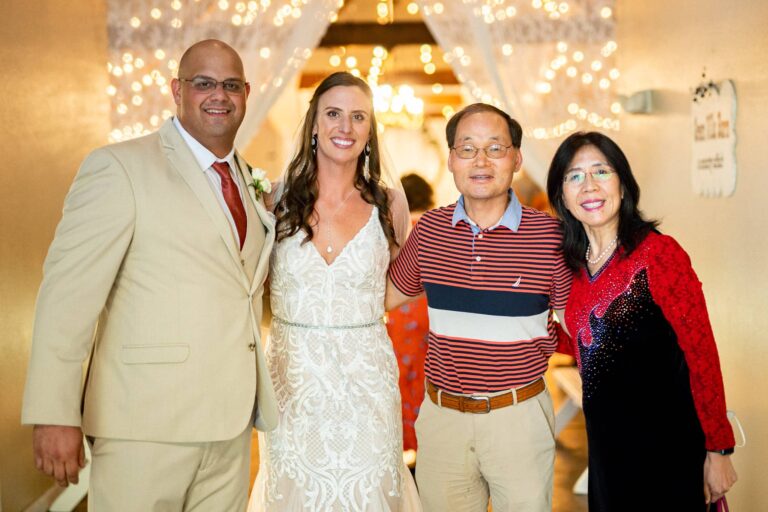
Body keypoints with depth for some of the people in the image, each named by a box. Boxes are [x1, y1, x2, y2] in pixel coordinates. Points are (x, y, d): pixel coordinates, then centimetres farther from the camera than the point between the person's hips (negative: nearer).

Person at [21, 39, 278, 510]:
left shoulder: (253, 181, 14)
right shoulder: (118, 167, -6)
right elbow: (69, 291, -12)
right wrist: (55, 415, -16)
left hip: (232, 421, 6)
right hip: (146, 422, -6)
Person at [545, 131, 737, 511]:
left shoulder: (657, 252, -16)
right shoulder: (573, 265, 3)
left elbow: (701, 351, -15)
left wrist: (718, 450, -14)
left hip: (670, 448, -6)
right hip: (607, 447, 6)